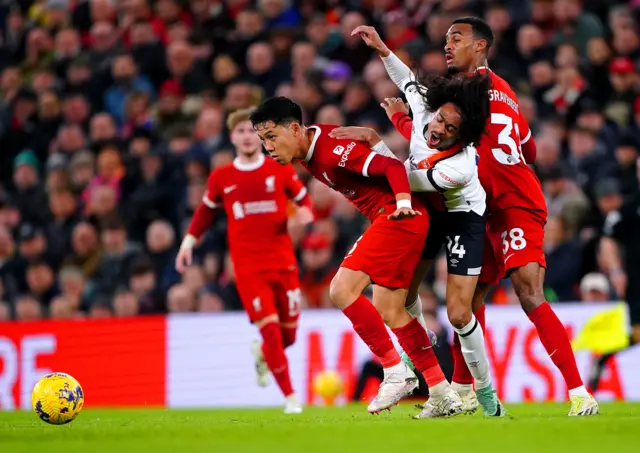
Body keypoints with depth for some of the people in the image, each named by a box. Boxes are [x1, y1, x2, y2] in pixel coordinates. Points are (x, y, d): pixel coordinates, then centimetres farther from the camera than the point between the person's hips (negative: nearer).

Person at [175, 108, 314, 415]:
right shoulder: (221, 178, 5)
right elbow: (206, 210, 19)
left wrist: (305, 213, -10)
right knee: (270, 329, -13)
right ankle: (290, 396, -2)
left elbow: (304, 200, 12)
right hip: (248, 268, -1)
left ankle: (262, 354, 41)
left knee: (289, 334, 5)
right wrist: (189, 240, 12)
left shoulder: (281, 170, 4)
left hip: (283, 263, 2)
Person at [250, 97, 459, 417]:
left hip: (398, 217, -10)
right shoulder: (308, 153, 9)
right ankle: (442, 393, 15)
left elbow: (392, 166, -24)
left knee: (341, 291, -16)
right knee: (388, 312, 10)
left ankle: (396, 371, -10)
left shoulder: (333, 148, -20)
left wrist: (403, 203, -38)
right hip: (388, 219, 10)